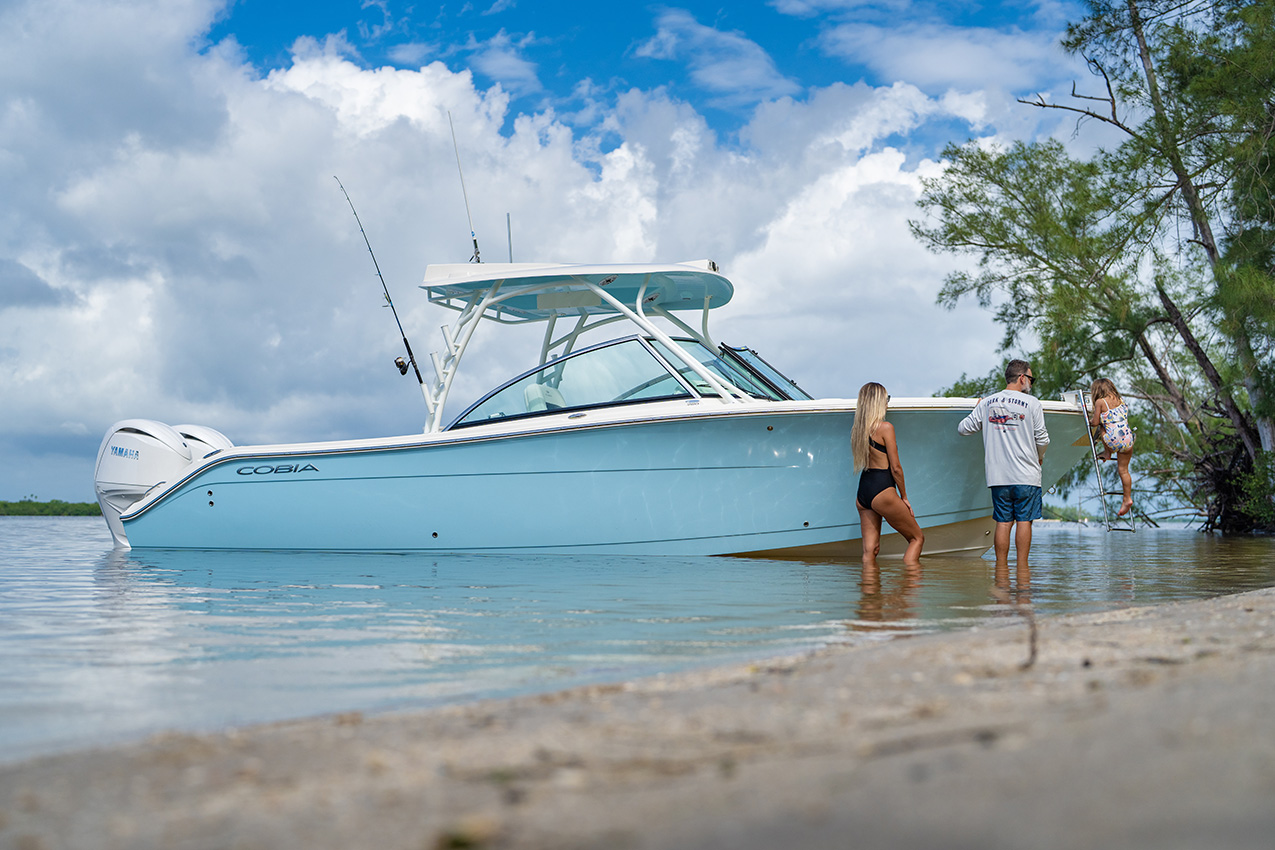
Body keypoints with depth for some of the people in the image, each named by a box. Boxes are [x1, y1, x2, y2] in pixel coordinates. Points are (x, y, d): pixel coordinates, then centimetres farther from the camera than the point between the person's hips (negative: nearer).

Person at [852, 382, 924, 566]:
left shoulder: (856, 429, 11)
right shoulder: (885, 427, -10)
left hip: (862, 492, 7)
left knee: (869, 550, 6)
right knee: (917, 538, 6)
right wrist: (904, 497, 0)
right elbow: (895, 467, -9)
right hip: (882, 490, -7)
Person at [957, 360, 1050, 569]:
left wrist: (977, 409, 29)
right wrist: (1040, 456, 19)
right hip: (1026, 475, -3)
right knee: (1024, 520, 1)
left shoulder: (986, 403, 7)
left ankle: (1001, 566, 7)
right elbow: (1042, 439, -2)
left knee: (1003, 522, 7)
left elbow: (963, 429, 12)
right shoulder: (1031, 402, -3)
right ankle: (1022, 566, 0)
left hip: (998, 475, 3)